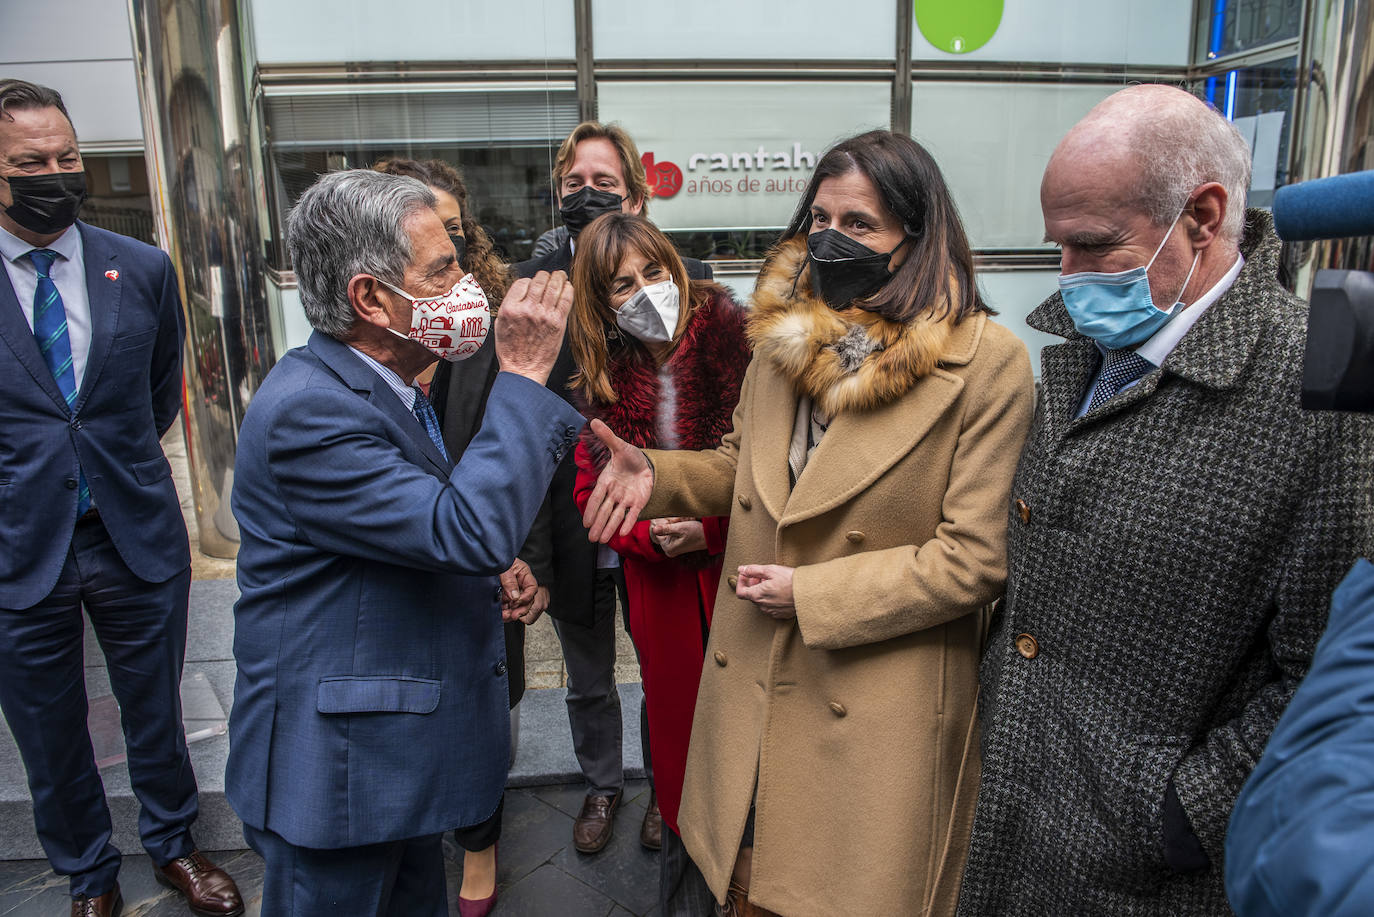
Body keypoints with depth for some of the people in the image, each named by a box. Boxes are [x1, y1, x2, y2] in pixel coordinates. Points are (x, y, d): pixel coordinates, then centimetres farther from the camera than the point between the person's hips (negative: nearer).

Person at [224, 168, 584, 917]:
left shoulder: (376, 385, 6)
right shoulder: (308, 408, -27)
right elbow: (471, 530, -33)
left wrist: (486, 570, 1)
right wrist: (523, 374, -27)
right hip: (334, 767, -9)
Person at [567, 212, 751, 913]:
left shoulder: (731, 340, -11)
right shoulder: (602, 381, 2)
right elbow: (592, 494, 7)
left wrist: (711, 530, -18)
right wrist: (651, 536, -10)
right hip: (658, 587, 3)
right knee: (674, 724, 14)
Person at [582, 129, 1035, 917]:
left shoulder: (987, 362, -16)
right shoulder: (783, 331, 1)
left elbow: (976, 559, -17)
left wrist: (812, 594, -17)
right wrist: (657, 473, -5)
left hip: (880, 716, -5)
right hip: (754, 684, 5)